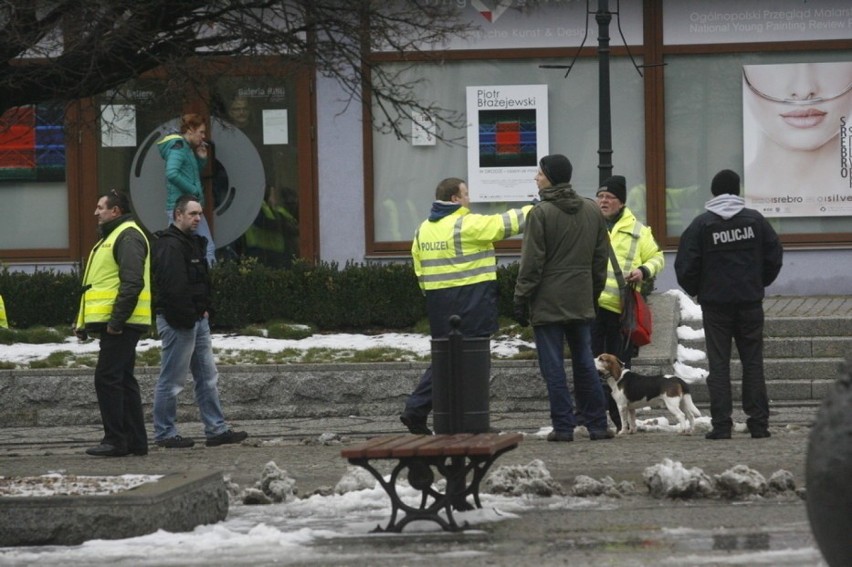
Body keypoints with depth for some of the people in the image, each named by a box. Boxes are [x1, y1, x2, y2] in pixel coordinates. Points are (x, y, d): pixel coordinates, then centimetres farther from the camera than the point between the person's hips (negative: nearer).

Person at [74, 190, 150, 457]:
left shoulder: (128, 237, -11)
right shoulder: (112, 237, 23)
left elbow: (132, 283, -21)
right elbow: (104, 284, 27)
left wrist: (117, 320, -24)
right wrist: (84, 321, 22)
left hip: (120, 325, -11)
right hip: (115, 324, 11)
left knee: (107, 378, -11)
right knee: (123, 380, 11)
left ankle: (116, 440, -10)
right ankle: (136, 441, 13)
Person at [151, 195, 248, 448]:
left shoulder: (193, 243, 18)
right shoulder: (170, 245, -15)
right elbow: (173, 287, -23)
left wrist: (204, 309, 13)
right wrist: (187, 317, -22)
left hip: (197, 320, 11)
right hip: (178, 322, -11)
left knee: (208, 377, 11)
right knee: (172, 379, -4)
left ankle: (217, 429, 14)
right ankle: (164, 434, 1)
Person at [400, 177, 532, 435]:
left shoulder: (423, 229, 11)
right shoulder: (468, 225, -12)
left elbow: (420, 270, 13)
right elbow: (505, 223, -8)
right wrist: (533, 210, 5)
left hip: (439, 303, 7)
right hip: (471, 302, -7)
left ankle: (415, 410, 6)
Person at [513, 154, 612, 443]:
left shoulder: (541, 213, -11)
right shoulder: (592, 211, 8)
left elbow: (531, 263, -12)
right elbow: (601, 258, 12)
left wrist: (521, 300, -6)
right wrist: (593, 294, 19)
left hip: (548, 302, -6)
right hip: (581, 301, 6)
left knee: (553, 367, 0)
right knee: (585, 363, 12)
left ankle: (563, 426, -1)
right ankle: (597, 424, 11)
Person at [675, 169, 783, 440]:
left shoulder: (701, 224, -5)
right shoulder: (755, 220, 2)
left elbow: (685, 266, -6)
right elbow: (774, 257, 6)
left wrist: (697, 291, 11)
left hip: (715, 303, -2)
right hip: (750, 302, 2)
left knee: (718, 364, 1)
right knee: (753, 362, 6)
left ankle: (721, 424, -4)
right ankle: (758, 422, 3)